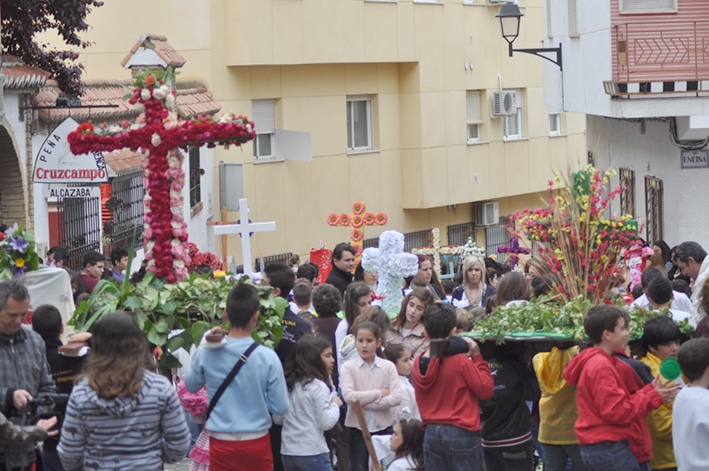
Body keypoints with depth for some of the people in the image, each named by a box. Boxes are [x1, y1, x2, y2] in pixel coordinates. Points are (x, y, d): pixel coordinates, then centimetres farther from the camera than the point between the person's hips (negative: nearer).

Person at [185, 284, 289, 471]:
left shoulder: (206, 353, -8)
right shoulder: (267, 357, -13)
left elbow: (191, 385, 14)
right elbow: (280, 407, -8)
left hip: (222, 443, 1)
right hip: (257, 443, -1)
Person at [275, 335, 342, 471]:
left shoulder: (287, 384, 9)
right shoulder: (318, 386, -12)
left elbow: (277, 418, 15)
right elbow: (326, 423, -14)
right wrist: (335, 404, 1)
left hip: (288, 452, 7)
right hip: (313, 453, -7)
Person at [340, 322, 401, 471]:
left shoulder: (388, 367, 1)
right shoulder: (348, 367, -3)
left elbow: (396, 397, -9)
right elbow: (348, 396, -16)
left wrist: (366, 403, -15)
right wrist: (379, 394, -12)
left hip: (383, 427, 1)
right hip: (358, 429, -1)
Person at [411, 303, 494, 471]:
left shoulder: (419, 363, 2)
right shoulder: (460, 361, -15)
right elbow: (485, 389, -10)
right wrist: (477, 358, -3)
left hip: (430, 433, 5)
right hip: (461, 433, -5)